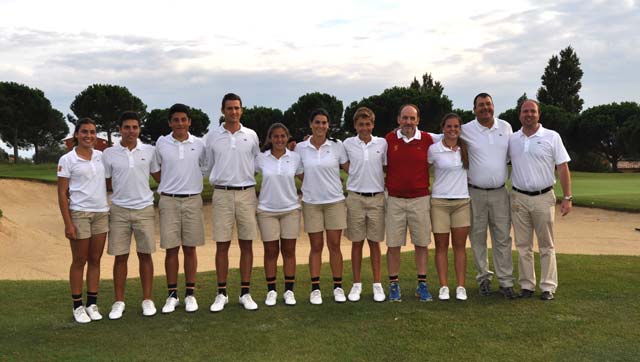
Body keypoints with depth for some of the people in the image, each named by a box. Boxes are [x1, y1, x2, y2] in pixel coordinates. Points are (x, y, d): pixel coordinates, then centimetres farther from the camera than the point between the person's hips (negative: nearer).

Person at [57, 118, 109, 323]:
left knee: (95, 260, 7)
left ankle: (92, 304, 16)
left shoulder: (101, 156, 7)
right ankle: (77, 306, 14)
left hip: (102, 213, 4)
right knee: (79, 261, 4)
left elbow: (109, 181, 16)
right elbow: (62, 194, -6)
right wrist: (68, 224, -11)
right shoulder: (67, 159, -5)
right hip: (79, 214, -4)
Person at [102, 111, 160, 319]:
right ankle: (119, 302, 16)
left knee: (145, 255, 6)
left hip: (144, 209, 0)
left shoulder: (150, 151, 2)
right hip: (119, 210, 0)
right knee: (120, 257, 5)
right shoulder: (109, 154, 1)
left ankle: (147, 300, 15)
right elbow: (107, 183, 8)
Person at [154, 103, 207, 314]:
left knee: (190, 248, 5)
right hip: (168, 201, 0)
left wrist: (191, 185, 9)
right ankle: (172, 295, 13)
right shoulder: (161, 143, 2)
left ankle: (190, 294, 15)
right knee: (171, 249, 3)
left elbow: (206, 168, 15)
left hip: (192, 200, 0)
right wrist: (167, 186, 6)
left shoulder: (199, 144, 2)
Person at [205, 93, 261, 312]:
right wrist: (217, 181, 9)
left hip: (247, 193, 1)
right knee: (222, 245, 2)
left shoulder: (251, 135, 5)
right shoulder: (212, 136, 4)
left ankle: (245, 293, 14)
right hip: (222, 194, -1)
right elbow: (209, 166, 12)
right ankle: (221, 294, 12)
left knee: (246, 245, 5)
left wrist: (246, 178, 8)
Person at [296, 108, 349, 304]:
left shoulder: (337, 146, -1)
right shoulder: (301, 148, 1)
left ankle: (338, 287, 14)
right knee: (316, 246, 5)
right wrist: (314, 185, 3)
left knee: (334, 245, 3)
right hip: (311, 202, 0)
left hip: (335, 201, 0)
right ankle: (315, 288, 13)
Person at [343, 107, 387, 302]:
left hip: (377, 198, 0)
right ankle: (356, 285, 16)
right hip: (355, 198, 0)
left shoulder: (382, 143, 2)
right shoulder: (347, 144, 1)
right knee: (357, 242, 6)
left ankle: (377, 284, 15)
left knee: (375, 242, 6)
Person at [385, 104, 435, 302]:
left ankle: (422, 284, 18)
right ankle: (393, 285, 14)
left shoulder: (427, 139, 0)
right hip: (395, 199, 0)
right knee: (393, 244, 3)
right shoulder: (389, 139, 1)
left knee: (421, 243, 7)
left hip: (420, 198, 0)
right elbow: (383, 165, 11)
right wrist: (386, 183, 2)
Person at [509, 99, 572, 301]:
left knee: (546, 245, 4)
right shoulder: (512, 140, 7)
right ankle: (526, 285, 16)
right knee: (523, 245, 7)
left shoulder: (551, 137, 0)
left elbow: (563, 168, -1)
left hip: (543, 198, -2)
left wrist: (567, 197, -6)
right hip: (519, 198, 2)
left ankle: (548, 286, 11)